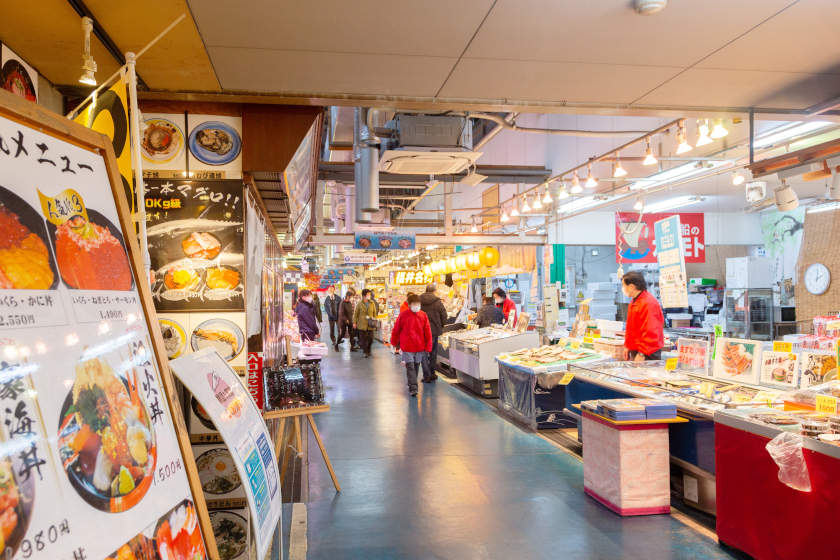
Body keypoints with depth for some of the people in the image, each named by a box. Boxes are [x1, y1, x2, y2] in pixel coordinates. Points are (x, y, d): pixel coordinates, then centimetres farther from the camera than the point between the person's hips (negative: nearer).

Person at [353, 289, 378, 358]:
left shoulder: (372, 303, 3)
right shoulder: (360, 304, -4)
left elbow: (374, 313, 11)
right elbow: (356, 313, 1)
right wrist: (354, 322, -1)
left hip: (370, 325, 2)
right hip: (362, 324, -2)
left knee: (370, 339, 2)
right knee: (363, 339, 1)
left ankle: (368, 351, 23)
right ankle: (366, 352, 14)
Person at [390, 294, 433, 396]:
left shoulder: (423, 315, -2)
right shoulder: (403, 315, -8)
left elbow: (428, 332, 1)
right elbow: (396, 330, 2)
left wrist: (428, 347, 0)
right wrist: (395, 343, 10)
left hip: (420, 346, 3)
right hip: (407, 347, -2)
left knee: (416, 366, 13)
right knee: (410, 367, -6)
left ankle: (412, 385, 29)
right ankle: (413, 388, -5)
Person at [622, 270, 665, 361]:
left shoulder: (648, 303, -18)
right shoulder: (634, 302, 15)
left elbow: (651, 332, -22)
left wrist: (642, 354, -22)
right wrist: (627, 346, 17)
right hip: (634, 352, 9)